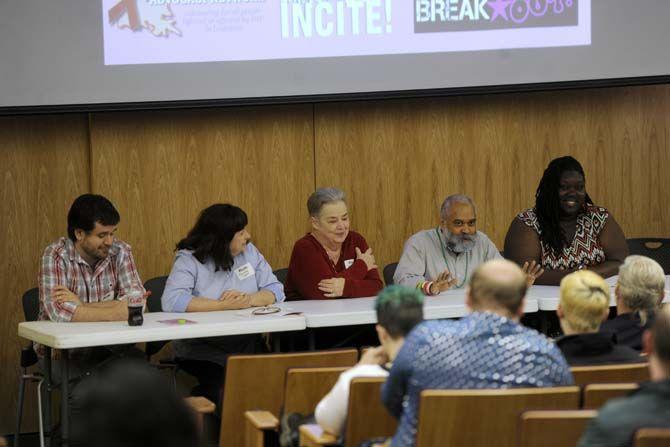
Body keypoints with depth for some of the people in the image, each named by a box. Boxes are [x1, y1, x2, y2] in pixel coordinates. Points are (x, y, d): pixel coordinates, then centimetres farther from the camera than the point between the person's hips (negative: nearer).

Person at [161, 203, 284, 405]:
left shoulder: (249, 252, 11)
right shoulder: (189, 259, -4)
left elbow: (276, 290, 8)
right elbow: (171, 301, -19)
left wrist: (247, 300, -13)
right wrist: (223, 305, -18)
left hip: (246, 342, 4)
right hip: (201, 347, -4)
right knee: (221, 380, -32)